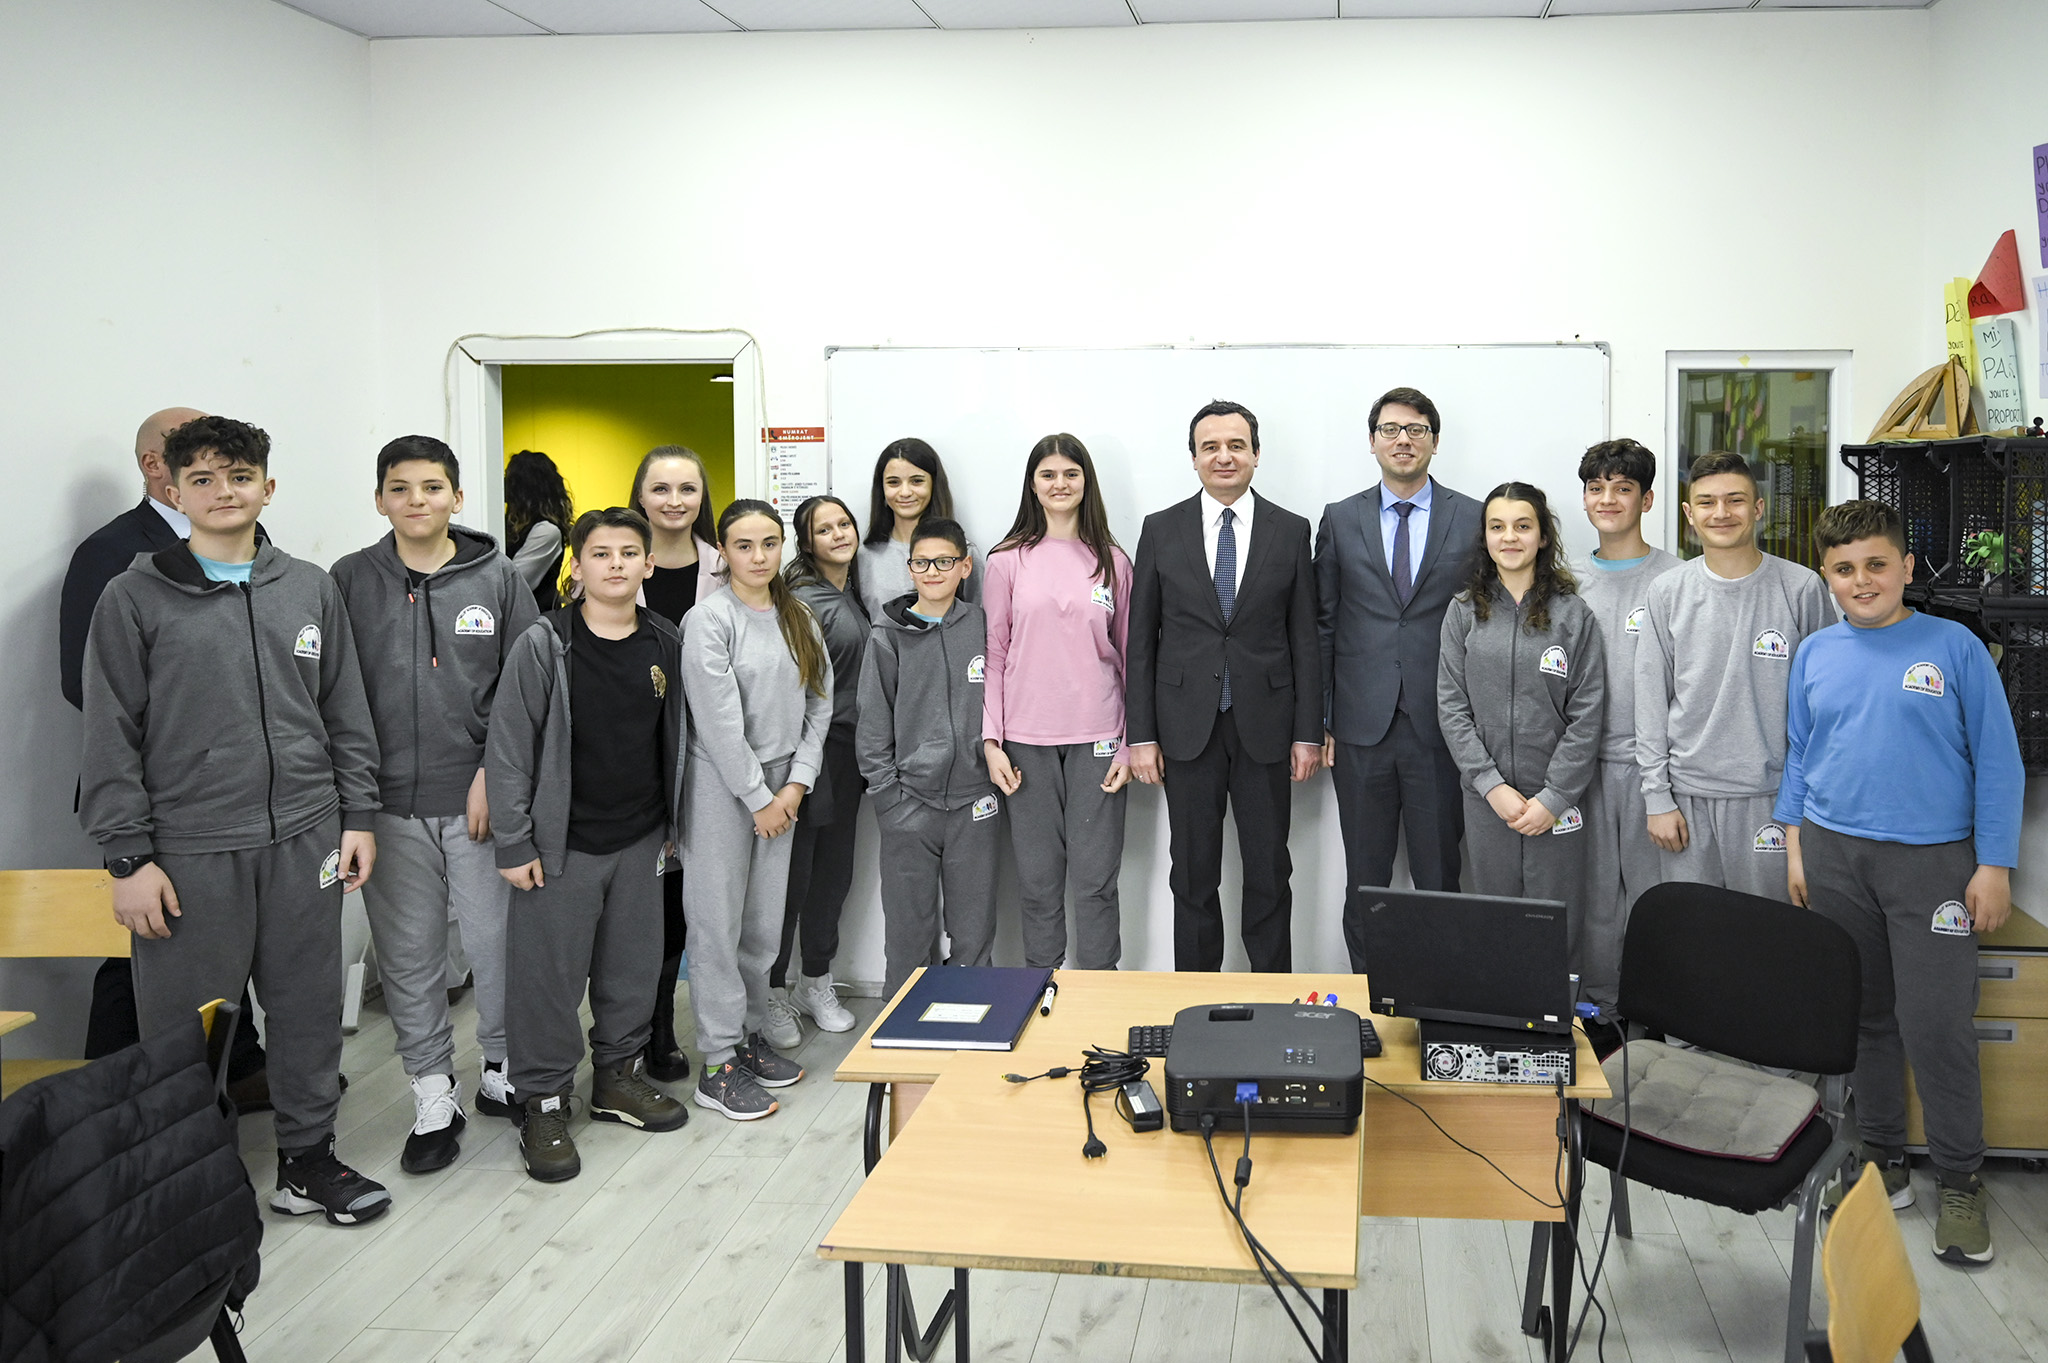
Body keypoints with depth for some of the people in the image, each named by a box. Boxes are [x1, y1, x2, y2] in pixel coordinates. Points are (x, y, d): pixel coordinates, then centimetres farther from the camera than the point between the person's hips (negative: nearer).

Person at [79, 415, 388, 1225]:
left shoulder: (311, 590, 10)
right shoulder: (135, 599, -1)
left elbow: (346, 714, 13)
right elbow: (110, 737, -3)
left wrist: (358, 817, 9)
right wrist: (128, 856, -8)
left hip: (304, 841, 3)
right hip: (190, 850, -3)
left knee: (310, 1010, 10)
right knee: (184, 1030, 3)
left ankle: (307, 1157, 25)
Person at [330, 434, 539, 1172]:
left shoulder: (498, 578, 3)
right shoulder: (350, 580, 4)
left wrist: (493, 773, -7)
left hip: (479, 799, -1)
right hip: (388, 803, 1)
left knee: (497, 941, 5)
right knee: (409, 953, 7)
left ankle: (503, 1071, 25)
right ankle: (434, 1096, 20)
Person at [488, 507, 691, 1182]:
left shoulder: (665, 643, 4)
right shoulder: (543, 645, -10)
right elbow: (508, 748, -9)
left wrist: (670, 826, 15)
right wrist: (514, 844, -11)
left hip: (641, 842, 5)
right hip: (562, 846, -4)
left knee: (632, 968, 14)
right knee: (549, 975, 1)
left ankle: (619, 1076, 33)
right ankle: (543, 1104, 15)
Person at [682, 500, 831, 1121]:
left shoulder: (799, 618, 9)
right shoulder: (710, 620, -11)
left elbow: (818, 703, 8)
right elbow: (720, 722, -15)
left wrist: (796, 784, -2)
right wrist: (759, 799, -12)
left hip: (780, 785, 6)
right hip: (723, 785, -6)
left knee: (765, 922, 10)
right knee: (719, 923, -2)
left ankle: (750, 1036, 25)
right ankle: (719, 1065, 5)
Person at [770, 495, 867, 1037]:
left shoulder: (855, 595, 14)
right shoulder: (803, 602, -13)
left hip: (848, 752, 8)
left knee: (835, 870, 14)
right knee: (793, 873, -2)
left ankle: (816, 983, 28)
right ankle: (772, 993, 10)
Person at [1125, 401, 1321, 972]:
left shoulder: (1290, 532, 3)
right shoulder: (1161, 530, 2)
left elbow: (1305, 640, 4)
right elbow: (1141, 640, 3)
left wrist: (1309, 733, 0)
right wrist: (1141, 735, -2)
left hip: (1265, 726, 0)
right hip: (1187, 726, 0)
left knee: (1270, 872, 7)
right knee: (1193, 876, 8)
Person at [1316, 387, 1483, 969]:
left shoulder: (1474, 520, 4)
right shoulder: (1340, 520, 7)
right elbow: (1321, 625, 8)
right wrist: (1317, 721, 3)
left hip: (1440, 727, -1)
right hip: (1362, 726, 1)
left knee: (1439, 877, 4)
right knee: (1365, 879, 8)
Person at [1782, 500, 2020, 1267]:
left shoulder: (1954, 648, -4)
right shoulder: (1816, 655, 7)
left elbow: (1997, 762, -3)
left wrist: (1995, 865, -7)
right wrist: (1796, 849, 9)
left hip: (1932, 859, -4)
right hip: (1835, 857, 4)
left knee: (1937, 1024, -6)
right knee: (1861, 1014, 11)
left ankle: (1959, 1181, 10)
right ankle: (1883, 1158, 25)